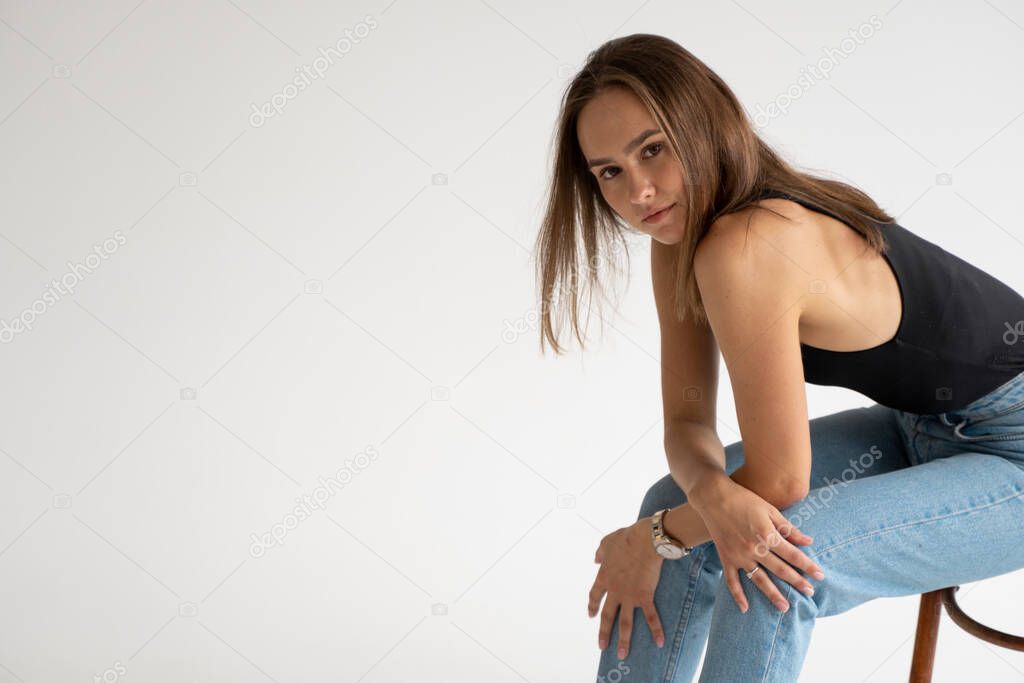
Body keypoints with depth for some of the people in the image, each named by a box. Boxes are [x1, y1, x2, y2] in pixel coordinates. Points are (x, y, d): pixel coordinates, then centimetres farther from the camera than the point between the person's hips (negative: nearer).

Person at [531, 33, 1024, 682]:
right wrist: (714, 495, -24)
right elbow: (687, 421, -3)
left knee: (778, 570, -27)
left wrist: (654, 537, -11)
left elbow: (778, 481, -25)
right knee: (678, 504, 0)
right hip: (926, 427, 9)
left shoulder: (742, 252, -31)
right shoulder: (681, 241, -4)